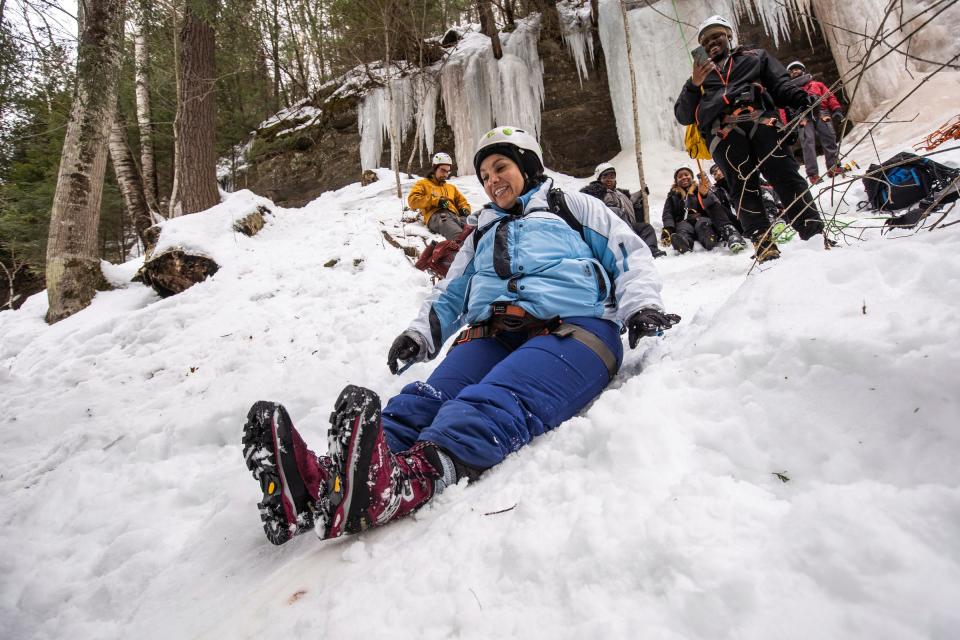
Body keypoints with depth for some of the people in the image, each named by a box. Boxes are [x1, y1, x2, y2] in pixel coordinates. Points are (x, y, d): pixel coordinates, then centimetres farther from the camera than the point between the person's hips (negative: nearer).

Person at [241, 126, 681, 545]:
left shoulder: (572, 207, 27)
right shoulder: (484, 232, 38)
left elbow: (629, 254, 19)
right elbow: (450, 293, 33)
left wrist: (640, 305, -1)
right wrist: (421, 334, 14)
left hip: (571, 327, -4)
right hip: (491, 333, 4)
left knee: (498, 403, -36)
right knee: (427, 398, -27)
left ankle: (405, 480, -63)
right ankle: (322, 478, -50)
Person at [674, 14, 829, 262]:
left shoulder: (753, 56, 31)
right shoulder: (700, 76, 32)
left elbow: (780, 85, 19)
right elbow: (683, 116, 19)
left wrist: (802, 99, -3)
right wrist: (694, 84, 3)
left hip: (760, 119, 0)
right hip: (722, 130, 0)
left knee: (786, 175, -15)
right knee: (744, 186, -15)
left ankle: (814, 234, -18)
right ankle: (762, 242, -21)